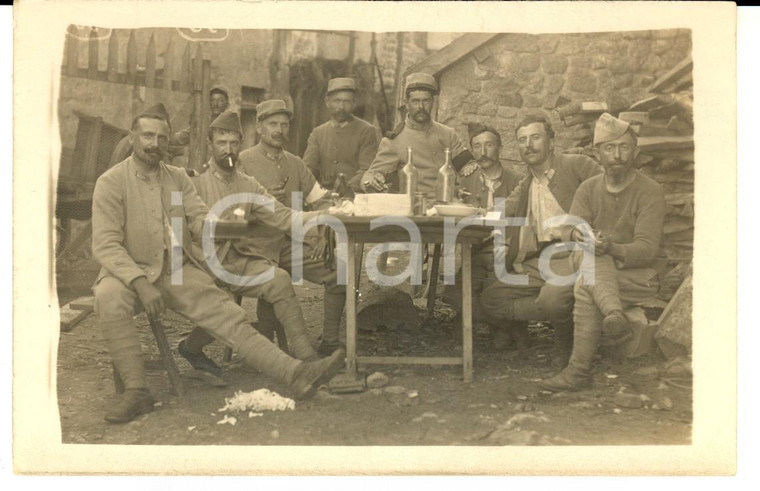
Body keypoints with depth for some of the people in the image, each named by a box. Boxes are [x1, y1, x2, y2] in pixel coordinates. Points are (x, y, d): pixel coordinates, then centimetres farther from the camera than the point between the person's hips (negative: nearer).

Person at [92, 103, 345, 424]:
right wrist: (141, 282, -27)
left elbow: (201, 222, 3)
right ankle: (136, 391, -27)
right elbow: (106, 245, -12)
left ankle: (295, 374, -22)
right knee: (109, 298, -36)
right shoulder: (110, 182, -4)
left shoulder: (178, 178, 11)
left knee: (230, 318, -13)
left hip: (179, 271, 4)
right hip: (130, 271, -3)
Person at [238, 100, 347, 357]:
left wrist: (323, 235, -1)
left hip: (293, 244, 5)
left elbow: (321, 200, 14)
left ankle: (329, 344, -1)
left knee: (338, 275, -13)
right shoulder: (243, 161, 0)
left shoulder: (295, 164, 15)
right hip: (259, 249, -4)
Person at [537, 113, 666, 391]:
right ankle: (614, 314, -45)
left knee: (586, 289, -31)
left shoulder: (650, 192, -6)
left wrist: (611, 248, -36)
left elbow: (647, 249, -16)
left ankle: (579, 371, -30)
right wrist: (577, 234, -32)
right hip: (597, 272, 4)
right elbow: (571, 229, -6)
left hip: (639, 277, -4)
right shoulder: (589, 189, 8)